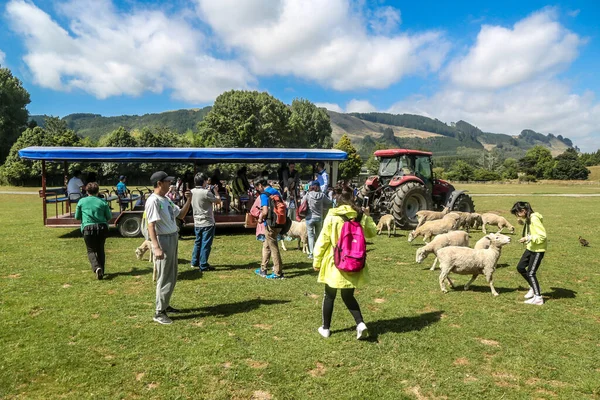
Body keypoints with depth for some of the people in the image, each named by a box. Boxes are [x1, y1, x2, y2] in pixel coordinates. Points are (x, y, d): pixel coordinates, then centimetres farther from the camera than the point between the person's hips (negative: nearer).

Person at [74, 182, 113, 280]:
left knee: (91, 250, 6)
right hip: (102, 227, 2)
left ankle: (97, 268, -18)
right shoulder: (102, 202, 2)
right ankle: (101, 270, 20)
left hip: (88, 228, -1)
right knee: (100, 249, 16)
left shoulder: (81, 201, 2)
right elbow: (109, 217, 5)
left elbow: (77, 217, 8)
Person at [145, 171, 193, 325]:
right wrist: (156, 247, -31)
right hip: (163, 240, -10)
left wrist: (189, 200, 6)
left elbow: (181, 215, 19)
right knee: (165, 278, -4)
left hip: (172, 239, 10)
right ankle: (159, 313, 7)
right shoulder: (153, 201, -17)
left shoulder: (166, 200, 11)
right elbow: (151, 225, -23)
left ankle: (165, 305, 32)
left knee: (172, 277, 18)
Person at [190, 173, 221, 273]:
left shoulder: (192, 192, 2)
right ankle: (203, 266, 4)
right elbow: (218, 201, -10)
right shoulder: (206, 193, -20)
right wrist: (215, 191, 3)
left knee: (198, 242, 20)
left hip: (197, 222, 7)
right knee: (206, 244, 0)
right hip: (207, 223, -7)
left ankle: (195, 262, 29)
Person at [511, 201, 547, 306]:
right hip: (530, 248, 9)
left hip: (538, 250, -9)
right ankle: (533, 287, 29)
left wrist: (528, 238, -26)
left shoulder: (534, 219, -22)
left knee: (531, 273, -6)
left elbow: (542, 236, -24)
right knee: (520, 267, 13)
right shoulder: (528, 219, 6)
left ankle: (538, 298, 3)